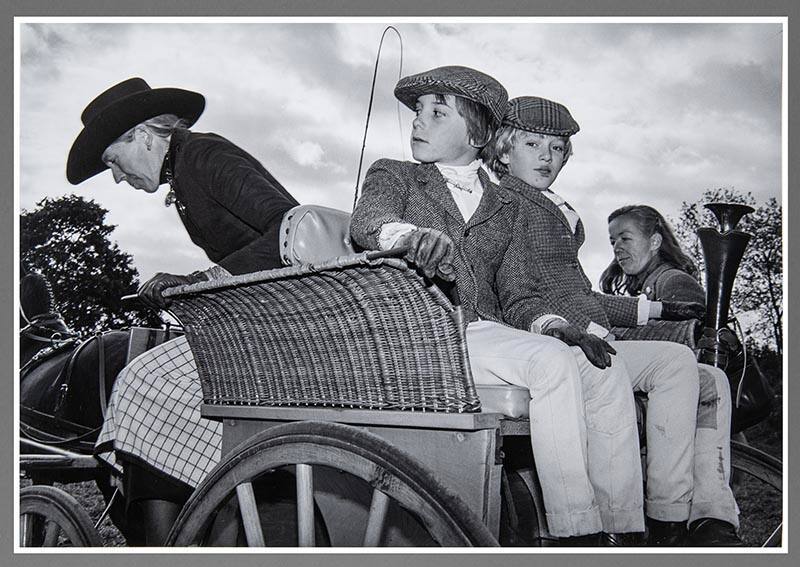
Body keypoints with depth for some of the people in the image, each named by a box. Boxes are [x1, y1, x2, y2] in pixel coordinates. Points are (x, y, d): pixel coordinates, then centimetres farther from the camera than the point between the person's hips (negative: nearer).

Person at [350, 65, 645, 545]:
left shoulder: (504, 204, 24)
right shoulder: (394, 176, 13)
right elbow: (367, 222, -10)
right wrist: (409, 233, -34)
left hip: (487, 330, 5)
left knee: (605, 375, -18)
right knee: (552, 361, -29)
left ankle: (619, 530, -20)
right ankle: (577, 533, -30)